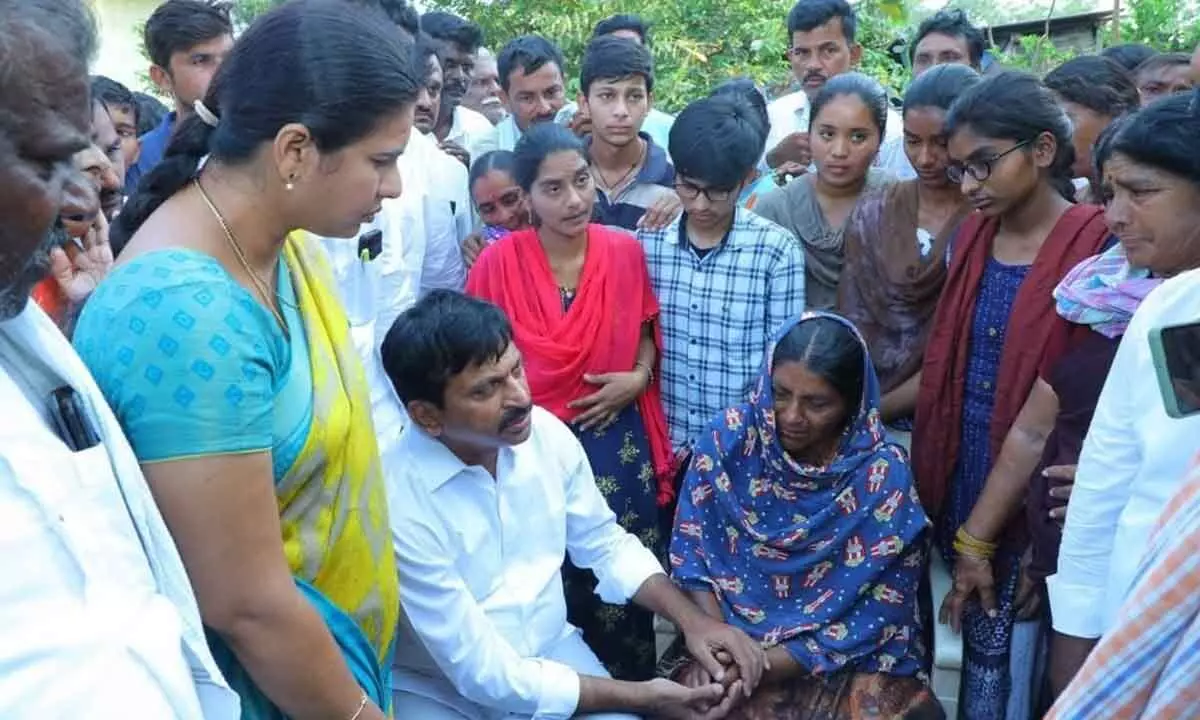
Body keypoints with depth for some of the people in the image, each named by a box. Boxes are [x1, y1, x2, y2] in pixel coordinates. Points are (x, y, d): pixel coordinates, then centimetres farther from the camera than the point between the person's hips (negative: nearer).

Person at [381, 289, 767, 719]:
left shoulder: (547, 433, -10)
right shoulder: (398, 503, -26)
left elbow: (605, 544, 7)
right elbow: (483, 672, -23)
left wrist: (691, 619, -8)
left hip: (550, 649, 5)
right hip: (436, 685, -5)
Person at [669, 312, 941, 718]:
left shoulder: (883, 477, -13)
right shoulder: (731, 437, -9)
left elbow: (876, 618, -12)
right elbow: (690, 551, -1)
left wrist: (759, 665, -19)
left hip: (852, 663, 0)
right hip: (734, 640, 1)